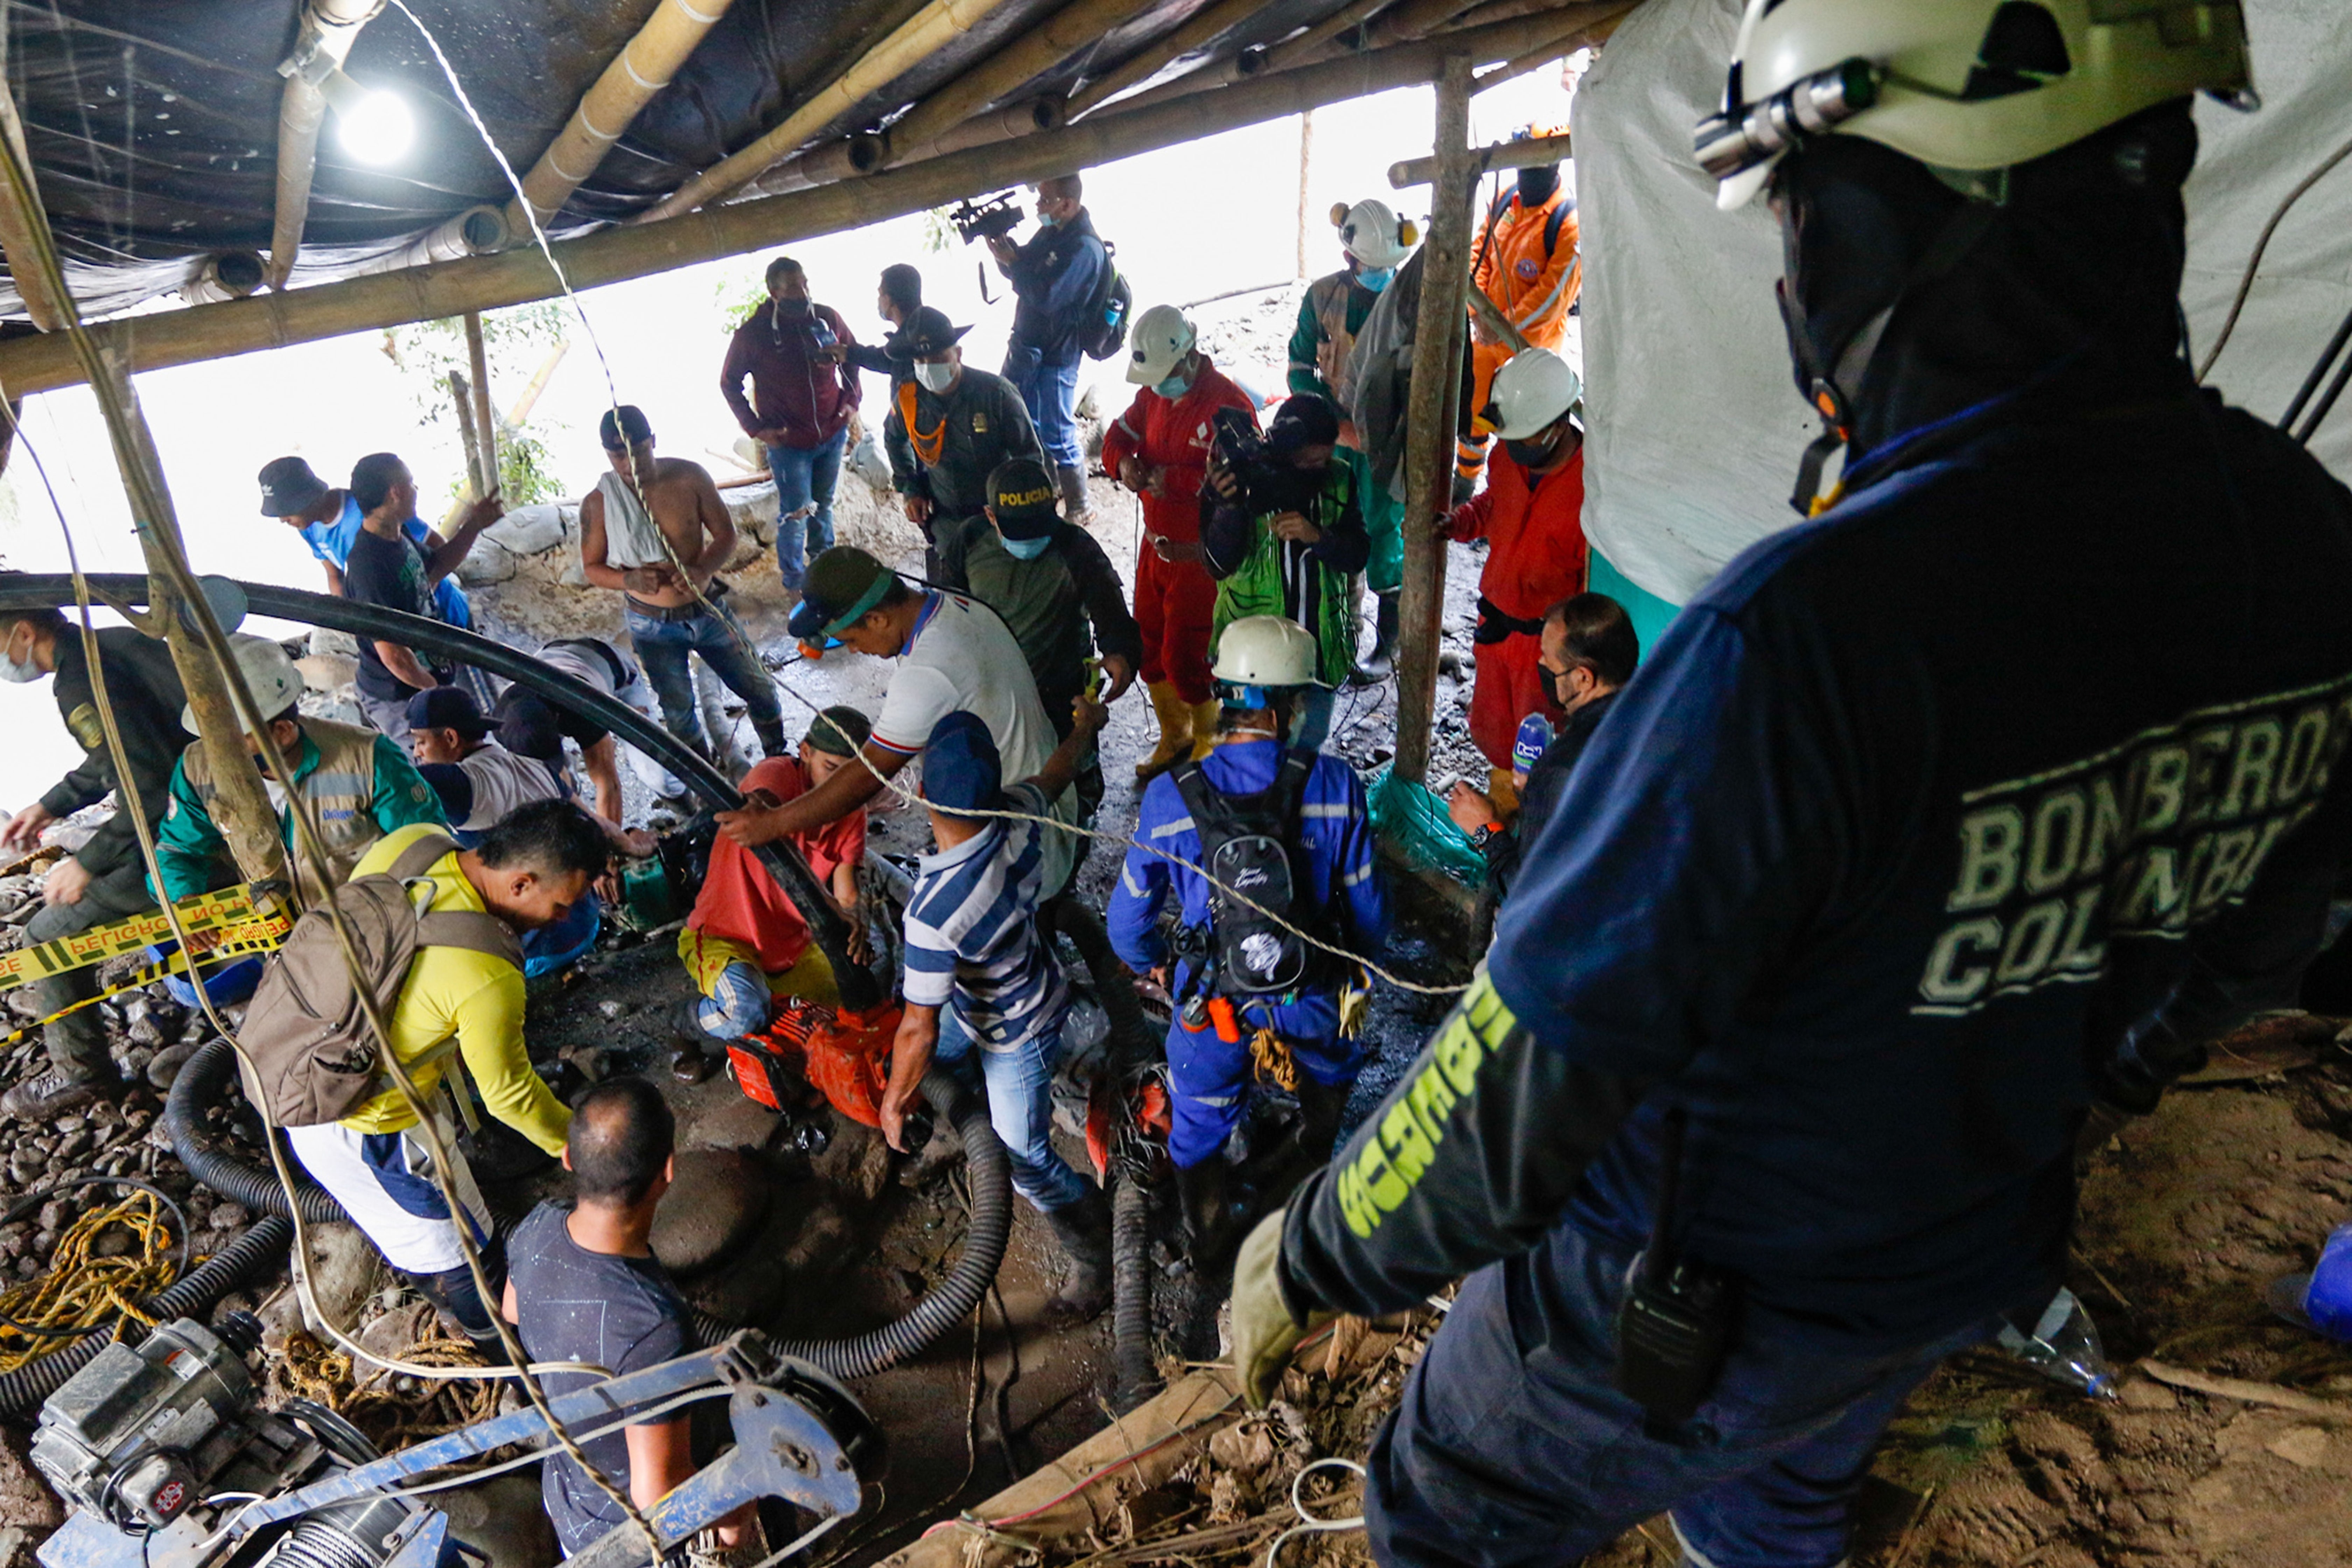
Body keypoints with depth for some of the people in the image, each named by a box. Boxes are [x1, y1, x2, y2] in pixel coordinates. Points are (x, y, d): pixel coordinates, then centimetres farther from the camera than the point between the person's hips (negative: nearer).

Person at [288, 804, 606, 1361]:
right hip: (359, 1124, -8)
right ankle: (507, 1353, 37)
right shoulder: (486, 979, -37)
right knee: (457, 1259, 14)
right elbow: (508, 1093, -22)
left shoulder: (412, 842, -16)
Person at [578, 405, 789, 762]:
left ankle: (779, 758, 39)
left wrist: (704, 570, -27)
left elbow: (726, 534, -7)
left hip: (708, 610, 1)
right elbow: (592, 567, -4)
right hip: (653, 625, -1)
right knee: (678, 711, 14)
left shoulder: (690, 477, -13)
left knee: (760, 690, 12)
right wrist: (630, 579, -25)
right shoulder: (598, 504, -13)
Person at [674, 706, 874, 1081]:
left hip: (792, 945, 6)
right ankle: (690, 1021, 2)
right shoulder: (779, 774, -21)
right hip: (724, 937, -6)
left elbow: (847, 897, -9)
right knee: (748, 1013, -32)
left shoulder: (851, 814, -2)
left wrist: (854, 918, -34)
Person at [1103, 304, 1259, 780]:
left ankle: (1210, 745, 23)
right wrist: (1125, 461, -11)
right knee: (1148, 643, 16)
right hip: (1156, 545, 8)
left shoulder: (1229, 405, -20)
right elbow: (1119, 435, 12)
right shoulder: (1153, 393, 5)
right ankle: (1175, 737, 39)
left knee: (1185, 656, -3)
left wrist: (1173, 480, -29)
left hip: (1201, 556, -8)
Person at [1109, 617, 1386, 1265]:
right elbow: (1370, 914, -10)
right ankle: (1318, 1160, 64)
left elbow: (1128, 923, -7)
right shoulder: (1334, 785, -19)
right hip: (1312, 1003, 1)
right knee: (1330, 1074, 37)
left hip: (1213, 1010, -1)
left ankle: (1209, 1242, 50)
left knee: (1200, 1126, 28)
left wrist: (1153, 964, 16)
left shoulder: (1170, 797, -18)